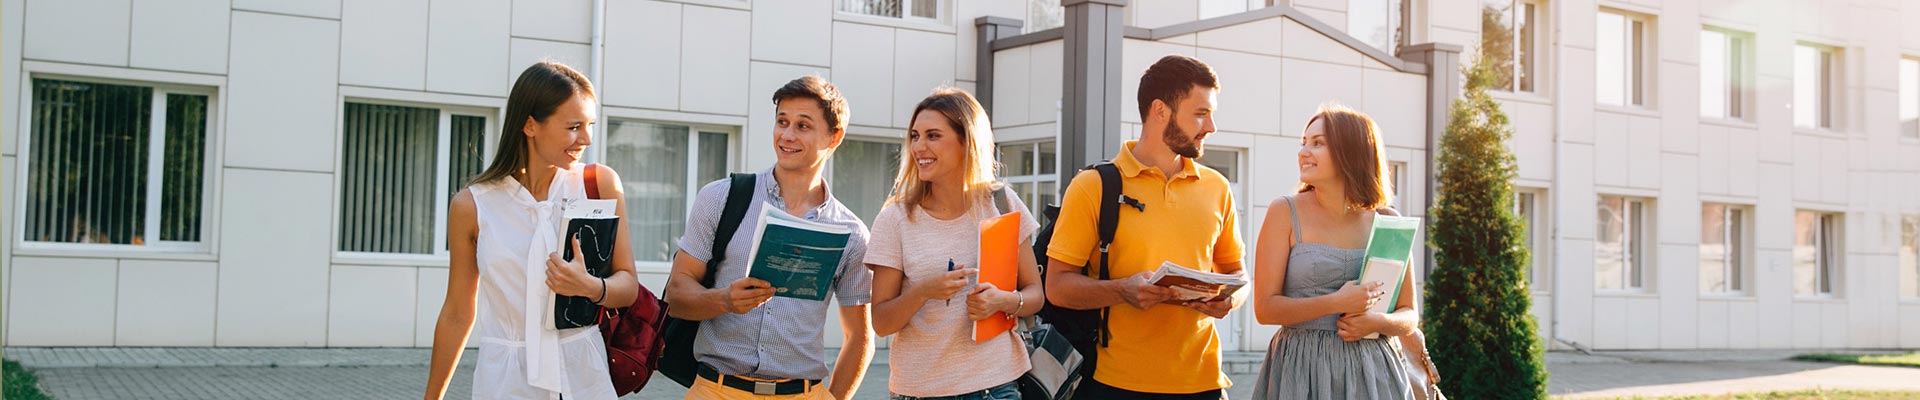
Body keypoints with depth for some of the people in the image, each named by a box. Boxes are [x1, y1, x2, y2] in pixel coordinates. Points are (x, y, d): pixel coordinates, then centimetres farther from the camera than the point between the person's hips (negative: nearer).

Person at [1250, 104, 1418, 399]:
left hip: (1371, 372, 2)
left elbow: (1409, 315, 10)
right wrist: (1336, 303, -18)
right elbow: (1265, 308, -8)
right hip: (1300, 372, -2)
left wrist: (1378, 322, -11)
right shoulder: (1285, 213, -2)